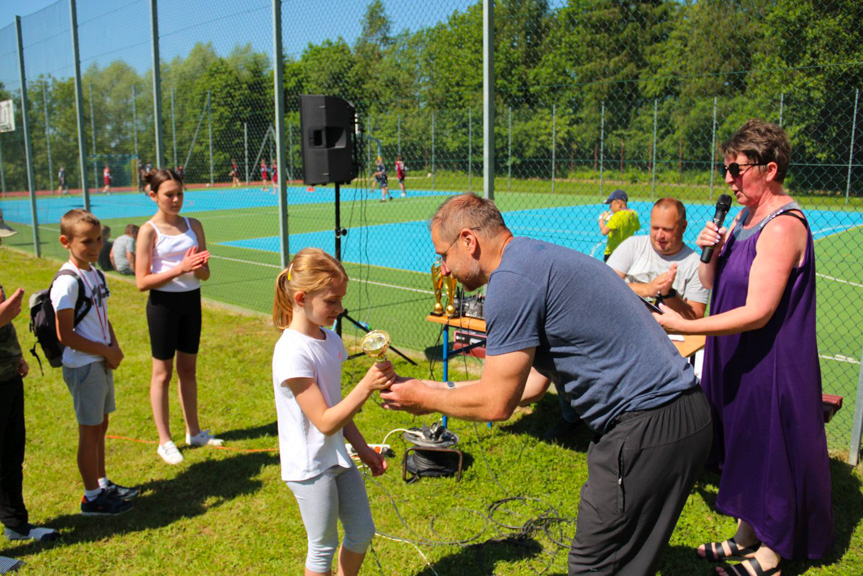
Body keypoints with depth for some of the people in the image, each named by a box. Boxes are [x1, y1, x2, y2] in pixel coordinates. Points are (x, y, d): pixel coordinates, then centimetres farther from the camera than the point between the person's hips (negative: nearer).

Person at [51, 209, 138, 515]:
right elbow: (65, 335, -21)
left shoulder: (96, 275, 8)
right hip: (82, 366, -8)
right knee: (90, 430, 2)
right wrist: (106, 351, -15)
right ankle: (92, 498, 16)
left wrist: (114, 347, 1)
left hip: (102, 363, 8)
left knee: (100, 425, 18)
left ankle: (103, 484, 33)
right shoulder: (67, 282, -19)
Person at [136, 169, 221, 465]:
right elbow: (142, 281, -14)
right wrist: (179, 268, -23)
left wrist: (198, 267, -17)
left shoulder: (193, 226, 4)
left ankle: (193, 432, 28)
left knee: (188, 370, 15)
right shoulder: (149, 231, -9)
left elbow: (205, 274, 6)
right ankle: (165, 441, 17)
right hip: (163, 303, -5)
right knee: (163, 373, 5)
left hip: (191, 300, 5)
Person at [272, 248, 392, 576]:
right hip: (310, 467, -8)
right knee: (323, 548, 9)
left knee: (362, 533, 18)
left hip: (339, 458, 8)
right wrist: (366, 387, -31)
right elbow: (325, 422, -24)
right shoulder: (293, 352, -25)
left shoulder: (330, 340, 1)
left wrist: (362, 448, 13)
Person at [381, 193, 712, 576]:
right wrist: (441, 389, 21)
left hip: (649, 427, -10)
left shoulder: (511, 280, -17)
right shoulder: (535, 257, 16)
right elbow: (529, 380, 19)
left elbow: (496, 404, -14)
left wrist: (425, 398, 4)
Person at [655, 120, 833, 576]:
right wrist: (709, 251, -10)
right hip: (736, 357, 9)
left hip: (771, 363, -9)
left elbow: (758, 312, -27)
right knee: (744, 445, 19)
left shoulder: (783, 226, -22)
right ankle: (747, 533, 36)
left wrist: (684, 326, -28)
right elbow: (711, 283, 10)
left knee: (770, 448, 5)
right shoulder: (745, 216, 7)